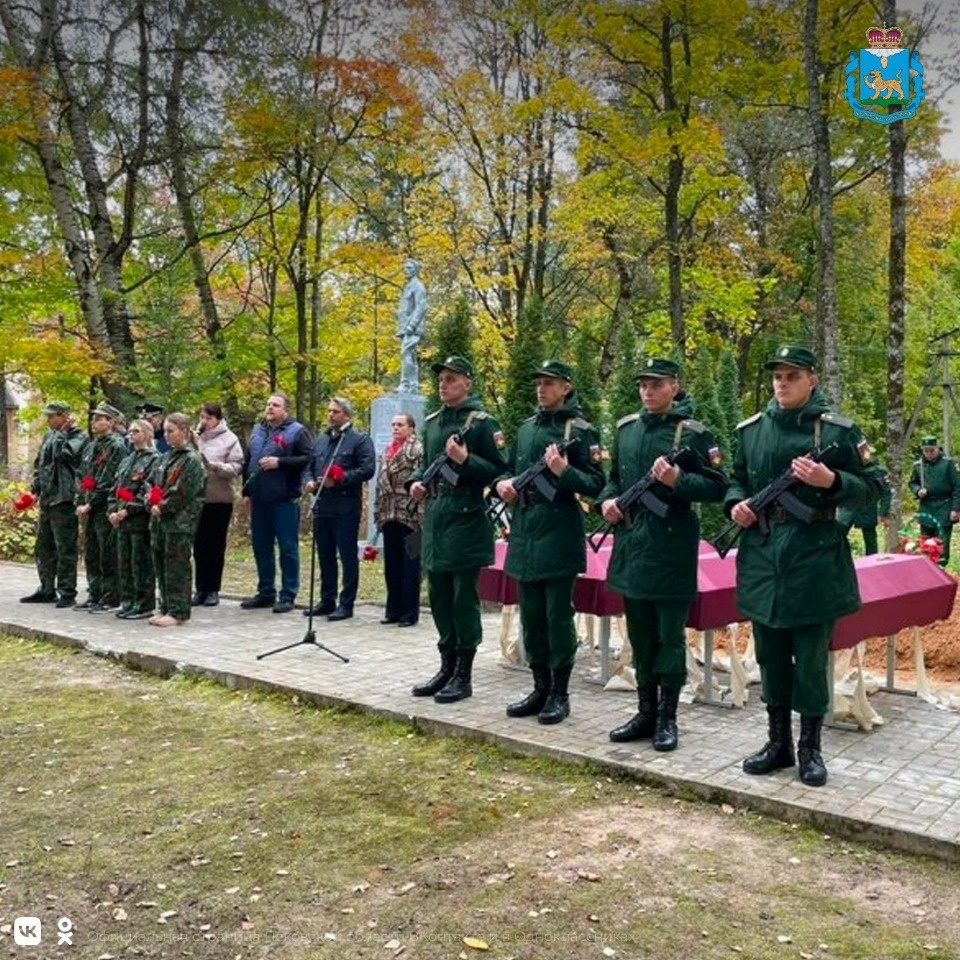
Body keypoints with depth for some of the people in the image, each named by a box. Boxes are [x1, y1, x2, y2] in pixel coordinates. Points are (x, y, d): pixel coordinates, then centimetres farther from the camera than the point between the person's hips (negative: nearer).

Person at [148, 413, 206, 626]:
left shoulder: (192, 460, -9)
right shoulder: (166, 458, 16)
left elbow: (182, 493, -15)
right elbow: (152, 483, 17)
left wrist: (162, 508, -11)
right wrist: (152, 503, -1)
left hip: (180, 522, -8)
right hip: (160, 519, 8)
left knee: (176, 568, -5)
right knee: (161, 566, 12)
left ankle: (178, 612, 2)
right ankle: (166, 608, 21)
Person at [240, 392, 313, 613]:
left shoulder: (296, 431, -3)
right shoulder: (258, 431, 18)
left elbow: (308, 459, -13)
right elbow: (248, 461, 23)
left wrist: (279, 462, -18)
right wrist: (247, 489, 16)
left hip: (284, 499, -7)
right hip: (259, 499, 7)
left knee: (288, 548, -1)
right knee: (261, 547, 12)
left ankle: (288, 596, 5)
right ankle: (265, 592, 23)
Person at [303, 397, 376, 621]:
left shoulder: (360, 439, -2)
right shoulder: (321, 440, 20)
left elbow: (367, 469, -13)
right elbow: (310, 466, 24)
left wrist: (339, 479, -18)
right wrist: (309, 481, 2)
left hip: (346, 508, -7)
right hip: (322, 507, 7)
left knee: (348, 557, -3)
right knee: (325, 557, 12)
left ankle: (346, 604, 2)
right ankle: (327, 600, 22)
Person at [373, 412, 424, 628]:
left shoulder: (418, 450, -7)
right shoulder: (386, 452, 16)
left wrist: (418, 513, -18)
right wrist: (379, 512, 14)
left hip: (409, 516, -7)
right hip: (389, 516, 7)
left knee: (409, 564, -1)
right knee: (391, 564, 11)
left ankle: (409, 612, 6)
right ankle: (394, 609, 20)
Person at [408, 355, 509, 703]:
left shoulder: (482, 422, -7)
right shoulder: (432, 422, 13)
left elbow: (499, 470, -10)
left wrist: (465, 460, -23)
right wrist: (417, 482, 3)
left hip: (466, 520, -7)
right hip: (434, 518, 7)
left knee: (464, 599, -1)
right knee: (439, 598, 13)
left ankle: (463, 675, 9)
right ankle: (447, 667, 25)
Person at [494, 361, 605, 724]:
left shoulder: (581, 431, -5)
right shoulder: (526, 428, 14)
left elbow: (596, 484, -8)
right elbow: (511, 470, 23)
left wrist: (563, 471, -24)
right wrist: (504, 484, 1)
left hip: (560, 536, -6)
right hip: (525, 532, 7)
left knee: (558, 616, 0)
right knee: (531, 616, 11)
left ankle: (560, 694, 11)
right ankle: (540, 689, 23)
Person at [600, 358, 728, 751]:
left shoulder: (693, 433, -7)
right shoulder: (626, 428, 10)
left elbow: (717, 487, -8)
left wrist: (678, 480, -22)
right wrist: (608, 500, 1)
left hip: (672, 547, -6)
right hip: (631, 543, 6)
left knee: (670, 637, 3)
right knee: (640, 635, 14)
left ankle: (667, 718, 15)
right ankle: (646, 712, 26)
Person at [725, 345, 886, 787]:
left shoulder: (838, 430, -4)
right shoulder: (751, 430, 7)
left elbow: (874, 486, -2)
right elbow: (737, 479, 18)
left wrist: (830, 481, -19)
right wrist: (736, 504, -3)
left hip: (816, 559, -4)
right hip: (762, 557, 4)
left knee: (811, 659, 4)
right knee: (770, 656, 12)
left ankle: (810, 748, 20)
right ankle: (778, 742, 26)